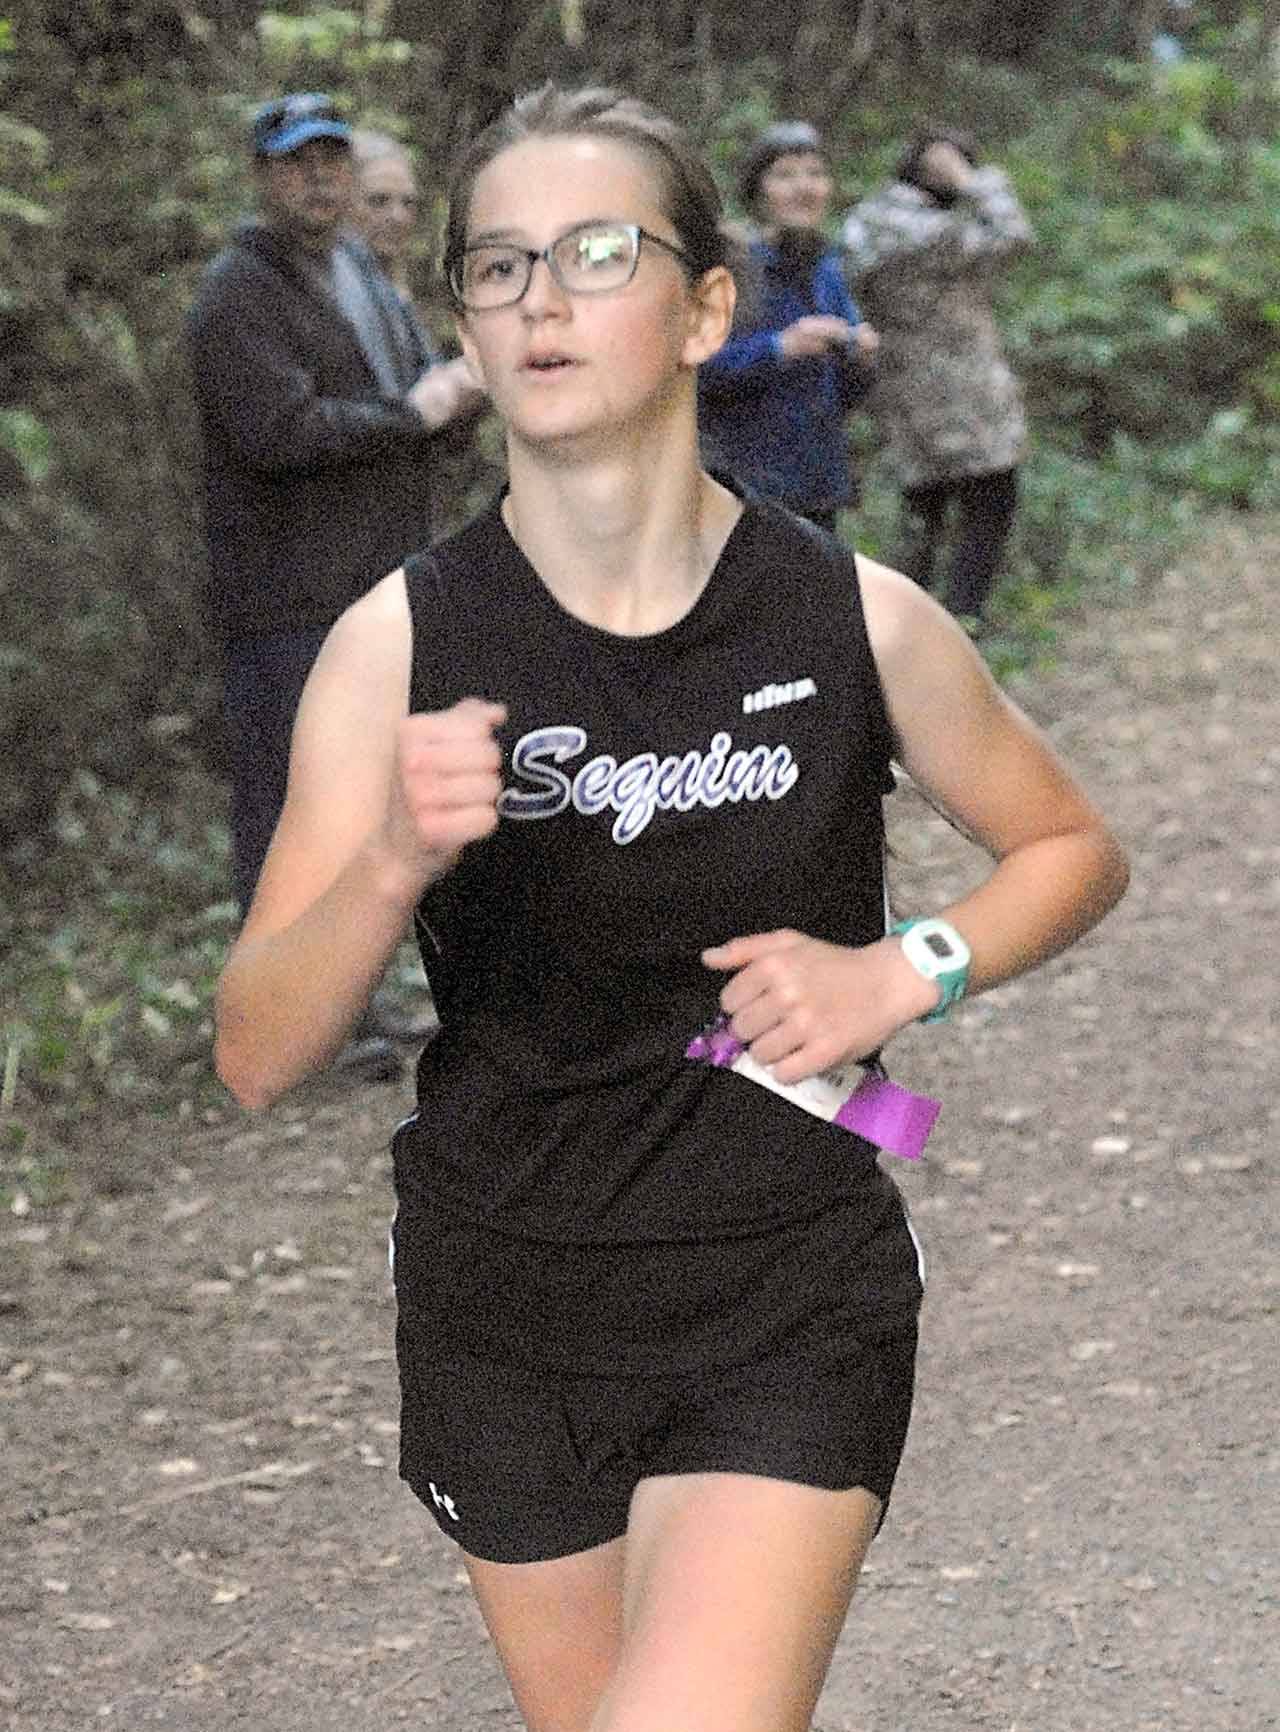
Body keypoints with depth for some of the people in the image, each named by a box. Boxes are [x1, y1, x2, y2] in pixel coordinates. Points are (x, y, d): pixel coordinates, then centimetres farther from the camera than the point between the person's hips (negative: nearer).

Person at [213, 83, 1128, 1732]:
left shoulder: (858, 620, -7)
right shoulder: (398, 642, -7)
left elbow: (1074, 851, 10)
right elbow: (256, 1058, -9)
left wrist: (900, 972, -8)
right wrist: (392, 864, -27)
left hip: (789, 1302, -2)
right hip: (504, 1302, 2)